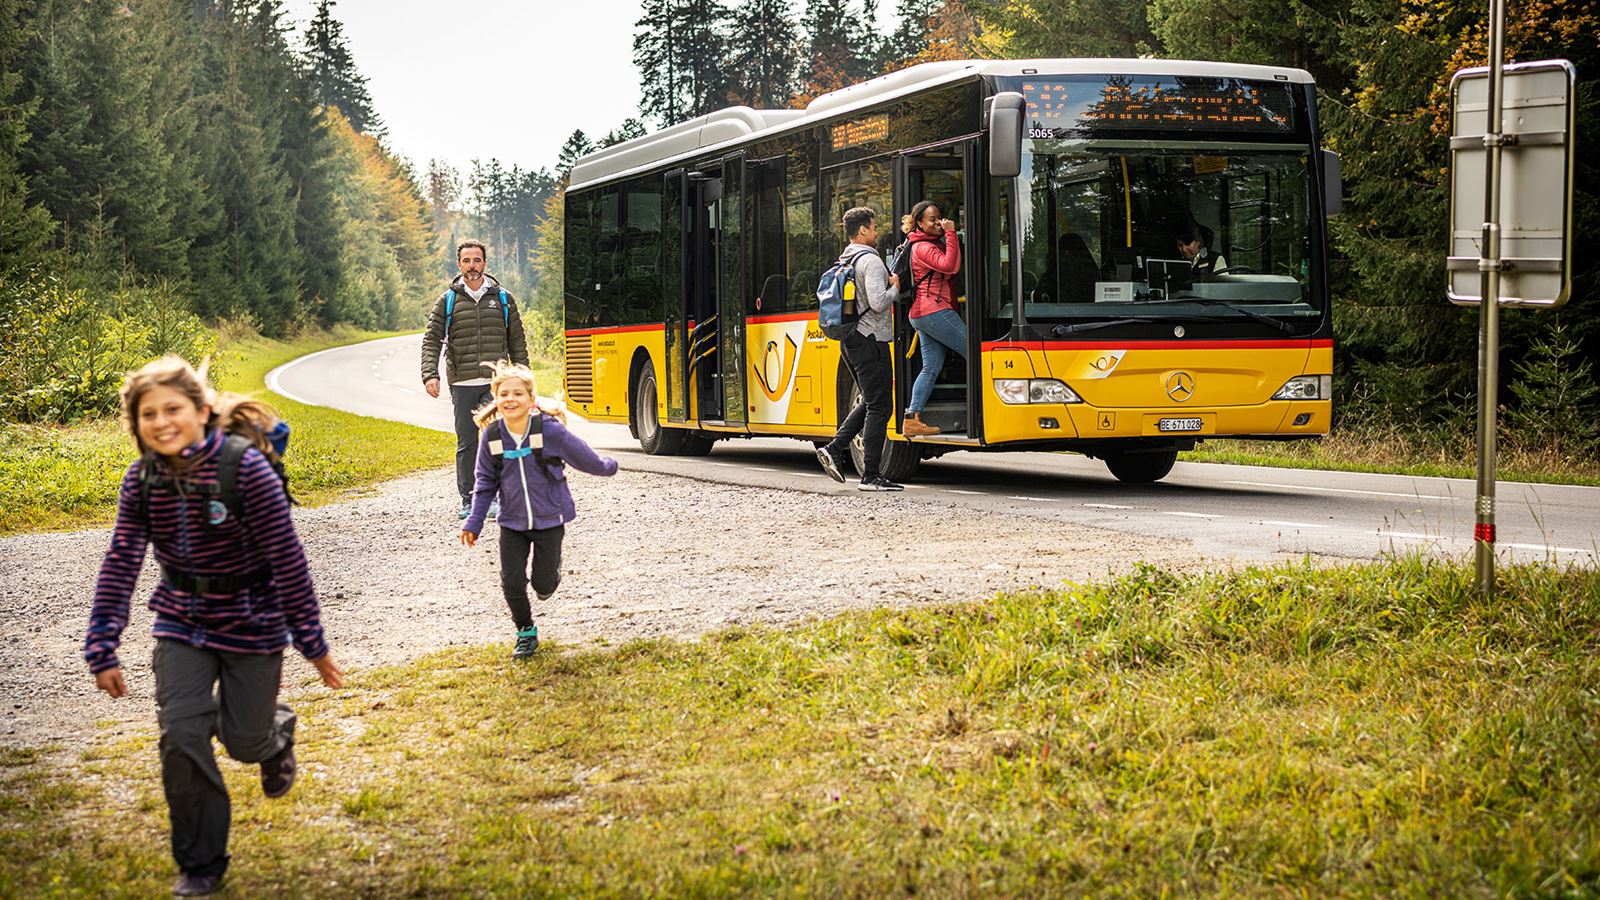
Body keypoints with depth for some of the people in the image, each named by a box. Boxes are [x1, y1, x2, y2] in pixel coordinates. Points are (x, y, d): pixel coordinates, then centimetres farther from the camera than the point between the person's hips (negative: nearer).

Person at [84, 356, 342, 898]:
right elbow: (120, 566, -8)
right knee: (181, 736, -7)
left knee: (244, 740, 7)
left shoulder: (246, 469, -24)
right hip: (182, 624, 3)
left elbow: (288, 559, -19)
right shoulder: (142, 481, -11)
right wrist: (103, 650, -12)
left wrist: (313, 644, -15)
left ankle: (276, 734, 47)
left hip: (251, 624, -3)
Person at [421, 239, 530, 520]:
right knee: (466, 443, 4)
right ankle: (468, 500, 12)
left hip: (496, 382, 0)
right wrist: (430, 374, -11)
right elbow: (431, 341, 4)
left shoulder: (503, 299, 10)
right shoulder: (447, 301, 7)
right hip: (462, 384, 0)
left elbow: (517, 342, 14)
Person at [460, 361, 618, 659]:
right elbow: (485, 482, 3)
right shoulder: (492, 436, -10)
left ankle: (551, 567, 39)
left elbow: (584, 456, -2)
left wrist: (608, 467, 12)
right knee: (512, 583, -4)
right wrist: (474, 522, 1)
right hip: (512, 522, 2)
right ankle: (526, 632, 21)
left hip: (549, 519, -2)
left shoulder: (550, 430, -19)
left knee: (543, 584, 1)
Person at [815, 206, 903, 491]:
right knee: (879, 406, -4)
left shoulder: (843, 261, 14)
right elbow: (878, 303, -25)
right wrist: (895, 288, -4)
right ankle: (870, 476, -4)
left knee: (869, 402, 19)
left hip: (850, 339, 9)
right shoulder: (870, 261, -14)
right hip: (870, 339, -9)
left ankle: (834, 448, 7)